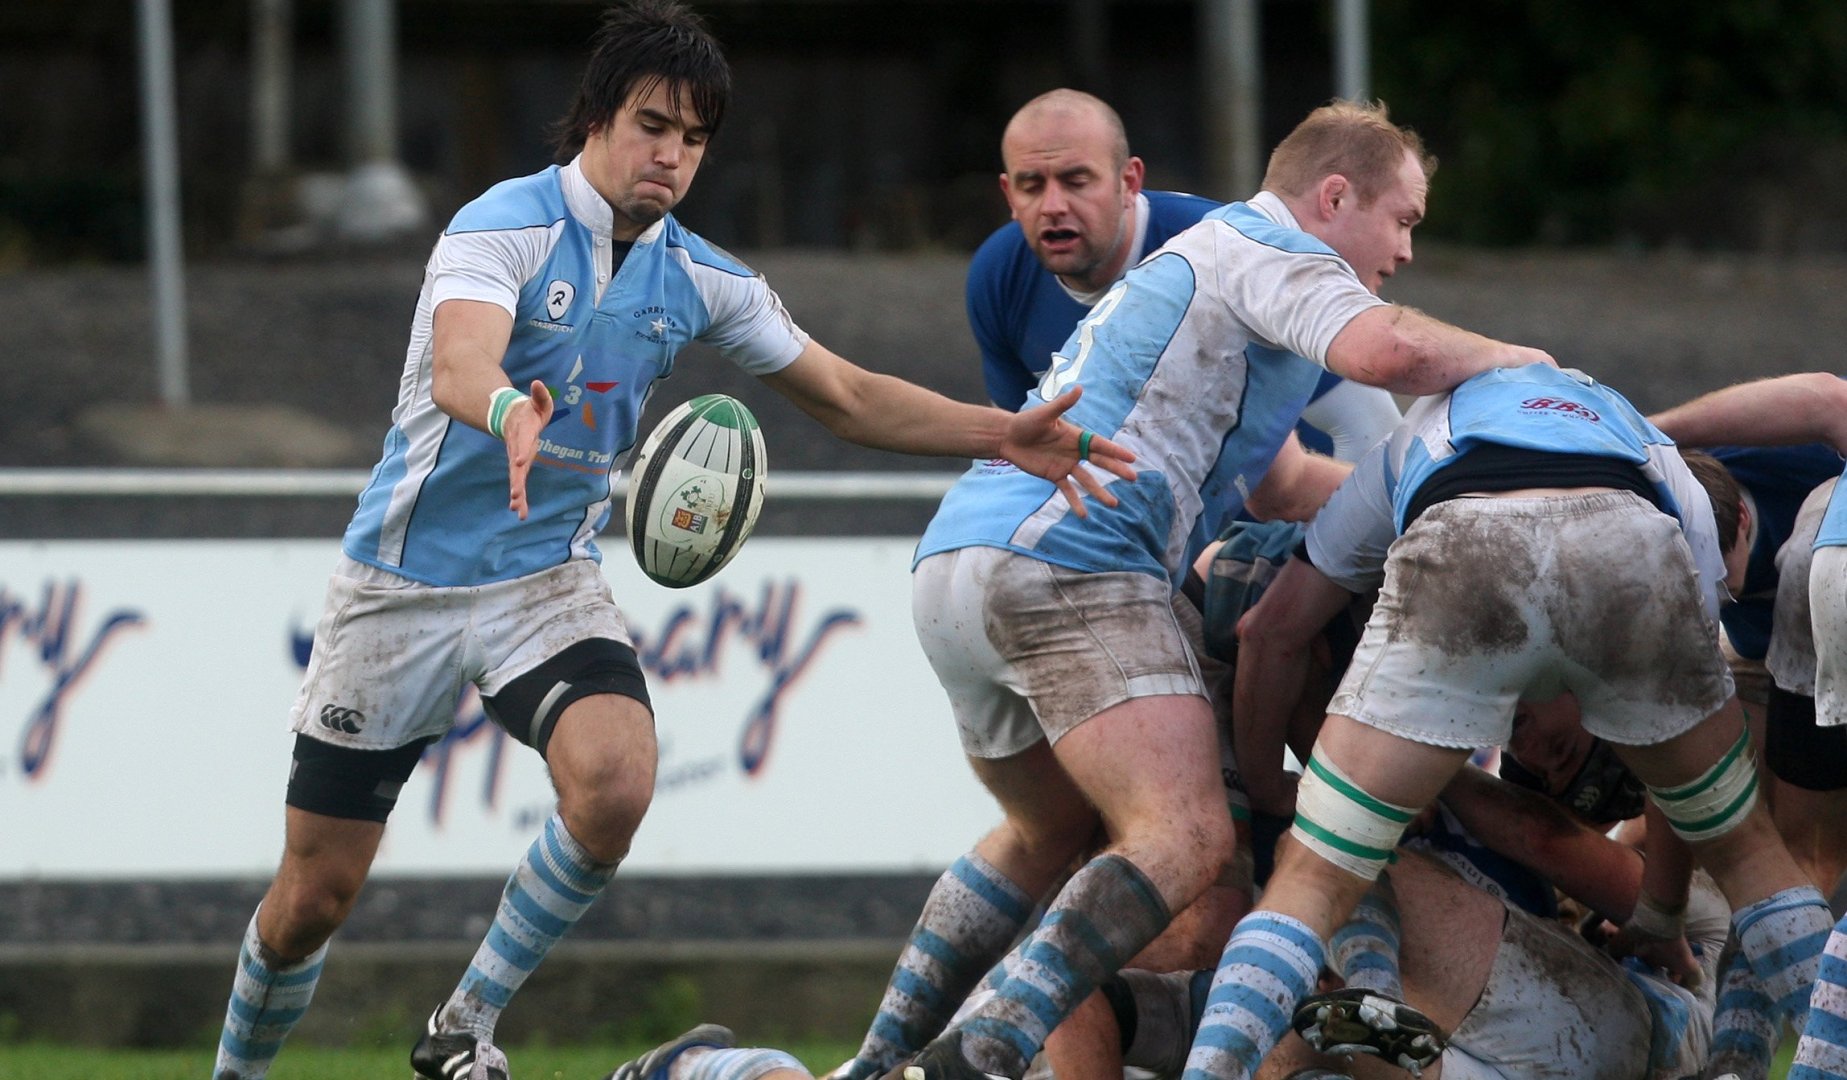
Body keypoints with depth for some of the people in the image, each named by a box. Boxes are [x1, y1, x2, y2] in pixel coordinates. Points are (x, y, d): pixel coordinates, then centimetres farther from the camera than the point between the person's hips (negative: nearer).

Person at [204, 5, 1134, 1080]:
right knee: (313, 897, 0)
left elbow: (849, 397, 8)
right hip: (406, 580, -4)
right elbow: (457, 366, -36)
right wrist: (512, 414, -59)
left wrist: (1000, 434, -6)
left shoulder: (700, 281, 1)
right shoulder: (505, 227, -17)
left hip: (549, 579, 4)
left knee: (615, 784, -28)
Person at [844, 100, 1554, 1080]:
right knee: (1185, 838, -18)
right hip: (1065, 562, -10)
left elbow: (1270, 478, 42)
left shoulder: (1200, 256, 33)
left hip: (956, 562, 10)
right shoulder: (1269, 248, 2)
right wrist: (1511, 361, 0)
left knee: (1049, 832, 28)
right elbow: (1382, 349, -19)